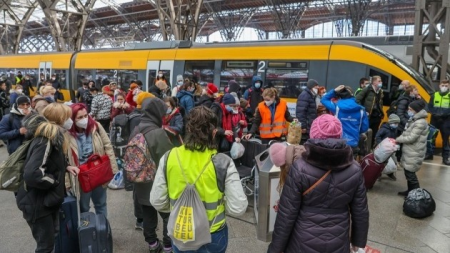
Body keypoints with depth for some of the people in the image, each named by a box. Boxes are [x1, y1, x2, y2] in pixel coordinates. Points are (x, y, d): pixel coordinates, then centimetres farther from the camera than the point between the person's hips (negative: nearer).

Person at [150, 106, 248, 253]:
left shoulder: (169, 158, -14)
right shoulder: (223, 163, -20)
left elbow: (157, 202, -7)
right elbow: (238, 208, -19)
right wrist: (220, 202, 1)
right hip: (213, 236, -1)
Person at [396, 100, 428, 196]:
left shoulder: (420, 122, -19)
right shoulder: (414, 120, 11)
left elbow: (411, 138, -21)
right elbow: (406, 133, 16)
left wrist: (397, 139, -12)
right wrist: (399, 138, 0)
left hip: (414, 153, -9)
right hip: (410, 152, 9)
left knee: (410, 174, -2)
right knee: (408, 173, 17)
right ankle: (410, 191, 29)